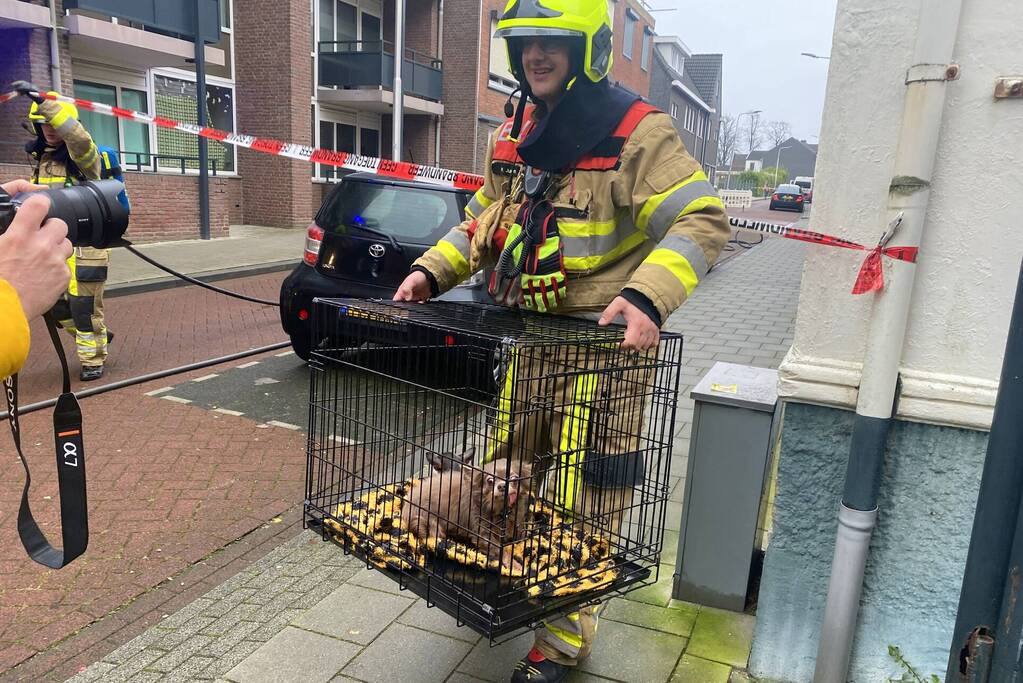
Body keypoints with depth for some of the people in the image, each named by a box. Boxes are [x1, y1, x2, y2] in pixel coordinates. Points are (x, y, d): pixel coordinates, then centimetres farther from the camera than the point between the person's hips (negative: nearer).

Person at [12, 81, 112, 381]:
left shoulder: (80, 155, -10)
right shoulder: (41, 158, 14)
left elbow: (77, 135, -35)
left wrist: (42, 100, -39)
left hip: (84, 246, -8)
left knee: (84, 304, -3)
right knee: (56, 305, 13)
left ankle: (92, 359, 11)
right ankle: (98, 336, 33)